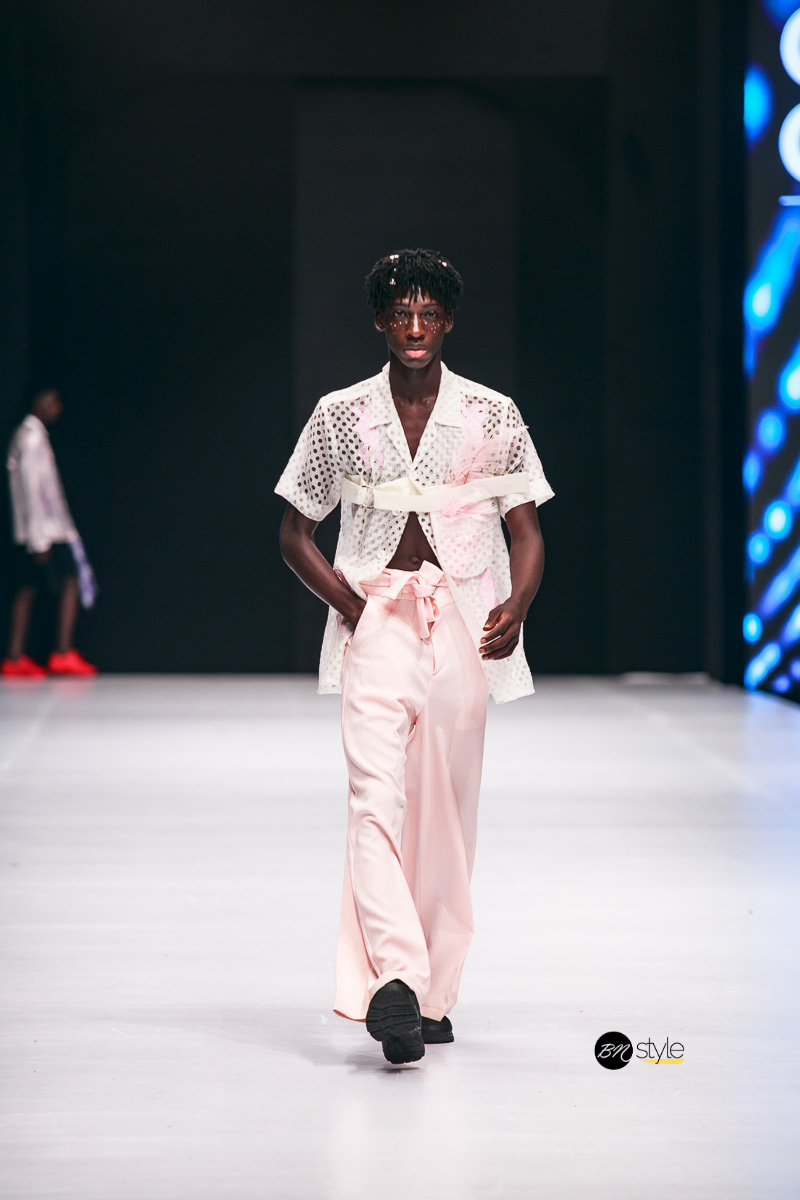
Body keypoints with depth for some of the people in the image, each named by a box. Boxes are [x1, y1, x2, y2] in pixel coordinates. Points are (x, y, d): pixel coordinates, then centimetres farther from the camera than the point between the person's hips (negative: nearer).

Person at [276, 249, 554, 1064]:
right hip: (376, 620, -1)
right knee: (377, 792, -18)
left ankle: (434, 993, 15)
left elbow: (526, 532, 5)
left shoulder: (492, 417, 5)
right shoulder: (341, 417, 5)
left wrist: (516, 606, -15)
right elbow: (295, 535, 10)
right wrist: (347, 600, -7)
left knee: (447, 808, 5)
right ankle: (394, 980, -29)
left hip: (463, 622, 1)